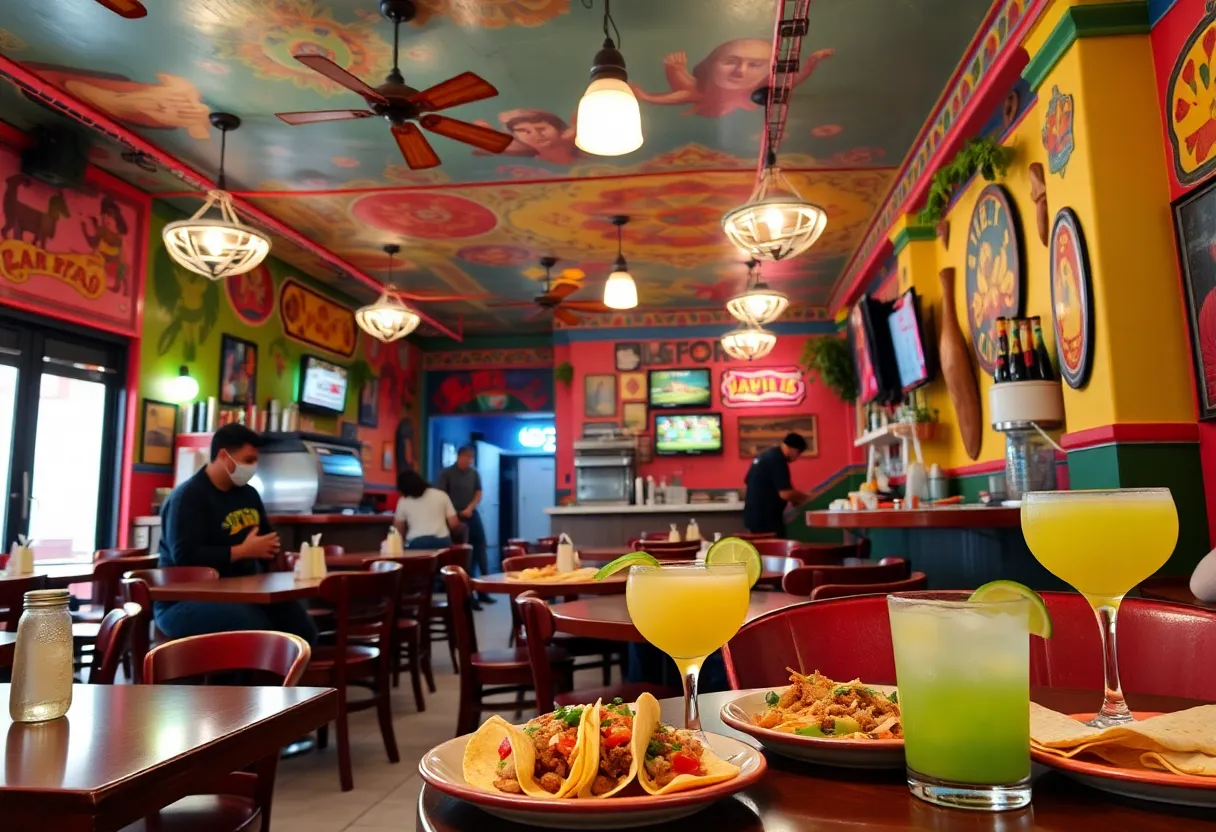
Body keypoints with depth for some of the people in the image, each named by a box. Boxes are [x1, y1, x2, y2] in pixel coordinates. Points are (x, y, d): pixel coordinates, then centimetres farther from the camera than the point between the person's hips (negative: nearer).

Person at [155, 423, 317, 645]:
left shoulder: (249, 494, 15)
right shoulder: (187, 497, -10)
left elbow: (266, 537, 29)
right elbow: (185, 556, -23)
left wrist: (272, 551, 7)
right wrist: (244, 551, -19)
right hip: (186, 601, -7)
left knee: (302, 627, -12)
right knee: (257, 630, -33)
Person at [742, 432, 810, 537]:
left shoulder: (765, 456, 12)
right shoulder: (778, 461, -17)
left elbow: (747, 481, 21)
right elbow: (785, 493, -23)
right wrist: (806, 498, -5)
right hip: (766, 519, -10)